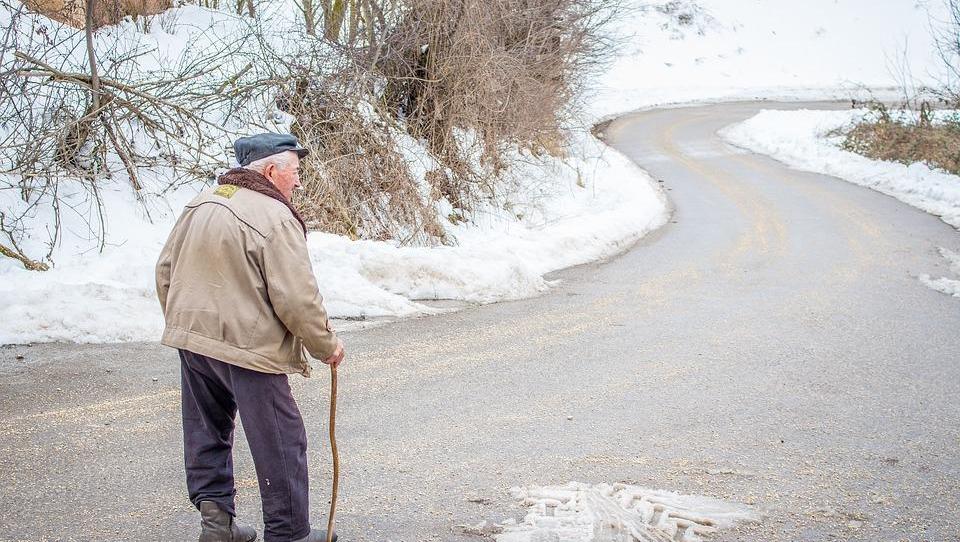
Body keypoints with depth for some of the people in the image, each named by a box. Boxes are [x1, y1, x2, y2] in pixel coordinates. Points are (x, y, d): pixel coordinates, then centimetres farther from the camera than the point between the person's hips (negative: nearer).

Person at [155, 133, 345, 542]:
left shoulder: (200, 205, 8)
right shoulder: (275, 218, -16)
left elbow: (166, 270, 15)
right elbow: (298, 299, -17)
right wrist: (326, 346, -3)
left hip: (192, 339, 8)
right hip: (248, 346, -8)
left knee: (207, 432, 19)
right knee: (281, 443, 4)